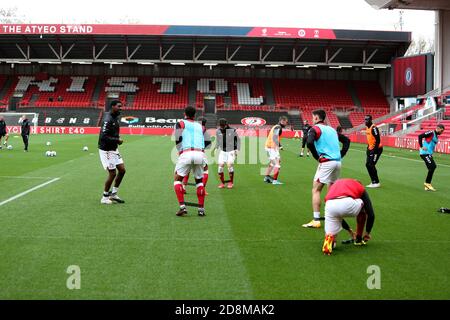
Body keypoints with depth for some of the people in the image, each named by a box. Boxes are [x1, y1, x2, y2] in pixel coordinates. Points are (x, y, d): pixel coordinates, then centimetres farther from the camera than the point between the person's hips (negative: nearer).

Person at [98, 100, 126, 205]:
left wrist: (118, 140, 5)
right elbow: (103, 137, -27)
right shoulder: (108, 120, -21)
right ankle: (105, 198, 10)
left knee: (122, 170, 9)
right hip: (106, 150, -9)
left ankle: (114, 194, 22)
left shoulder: (116, 118, 9)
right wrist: (117, 140, -20)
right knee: (112, 173, -5)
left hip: (114, 149, 9)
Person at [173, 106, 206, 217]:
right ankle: (201, 209, 15)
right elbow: (203, 143, 16)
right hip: (200, 153, 3)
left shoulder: (180, 123, 14)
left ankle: (182, 206, -3)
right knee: (199, 181, 22)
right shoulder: (199, 126, 25)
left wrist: (180, 152, 7)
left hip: (186, 153, -3)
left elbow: (178, 139, -1)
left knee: (177, 179, 12)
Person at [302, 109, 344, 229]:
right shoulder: (332, 129, 20)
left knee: (316, 190, -3)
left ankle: (316, 220, -10)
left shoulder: (315, 129, -2)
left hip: (326, 162, -7)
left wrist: (317, 157, -10)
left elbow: (309, 142, -20)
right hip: (338, 162, 7)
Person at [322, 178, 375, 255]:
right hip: (348, 204, -3)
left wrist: (349, 229, 54)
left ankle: (329, 239, -10)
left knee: (330, 234, 24)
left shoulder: (335, 184, 42)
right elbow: (371, 214, 27)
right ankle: (358, 239, 36)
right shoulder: (360, 187, 32)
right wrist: (367, 233, 41)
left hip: (330, 206, 3)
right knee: (362, 207, 33)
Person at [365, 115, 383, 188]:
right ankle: (373, 182, 17)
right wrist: (368, 148, 20)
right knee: (367, 164, 9)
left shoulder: (374, 128, -18)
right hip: (370, 149, 10)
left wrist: (375, 150, -23)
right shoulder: (367, 127, 11)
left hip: (376, 148, -10)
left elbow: (378, 140, -21)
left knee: (371, 165, -11)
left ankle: (376, 182, -2)